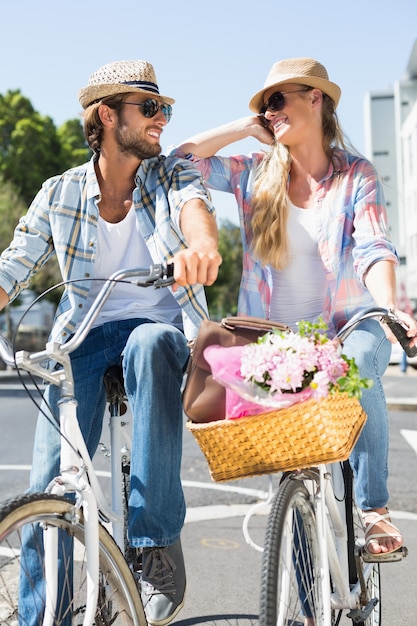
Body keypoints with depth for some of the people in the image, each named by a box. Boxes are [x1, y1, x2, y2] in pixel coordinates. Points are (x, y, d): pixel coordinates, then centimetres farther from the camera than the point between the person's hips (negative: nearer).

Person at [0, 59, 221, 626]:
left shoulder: (172, 174, 4)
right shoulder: (60, 194, 5)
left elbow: (193, 204, -20)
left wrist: (202, 242, -44)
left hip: (161, 327, -1)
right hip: (83, 336, 1)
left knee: (150, 344, -39)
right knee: (48, 484, -14)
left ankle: (158, 541, -34)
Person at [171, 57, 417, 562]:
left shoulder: (356, 175, 1)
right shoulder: (256, 175, 8)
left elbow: (373, 250, -15)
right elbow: (181, 161, 0)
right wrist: (246, 127, 3)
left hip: (346, 327, -3)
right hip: (275, 336, 3)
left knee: (357, 369, -35)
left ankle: (373, 509, -21)